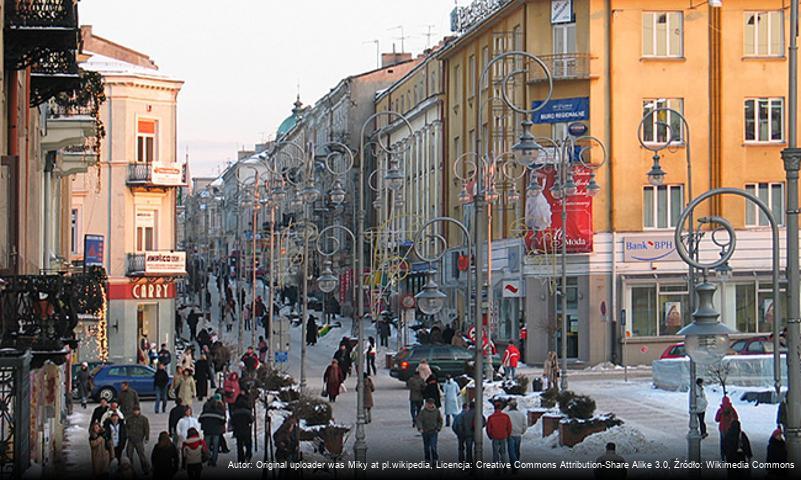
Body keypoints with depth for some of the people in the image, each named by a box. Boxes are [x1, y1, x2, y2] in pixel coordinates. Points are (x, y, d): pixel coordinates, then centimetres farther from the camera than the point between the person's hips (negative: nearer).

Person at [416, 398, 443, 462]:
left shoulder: (437, 411, 0)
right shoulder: (423, 411, -5)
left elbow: (440, 421, 12)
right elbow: (419, 420, -11)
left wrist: (438, 429, 2)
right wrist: (420, 428, -25)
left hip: (434, 432, -1)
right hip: (425, 432, 1)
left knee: (433, 446, -12)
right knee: (426, 447, 9)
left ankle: (435, 458, 2)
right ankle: (427, 458, 24)